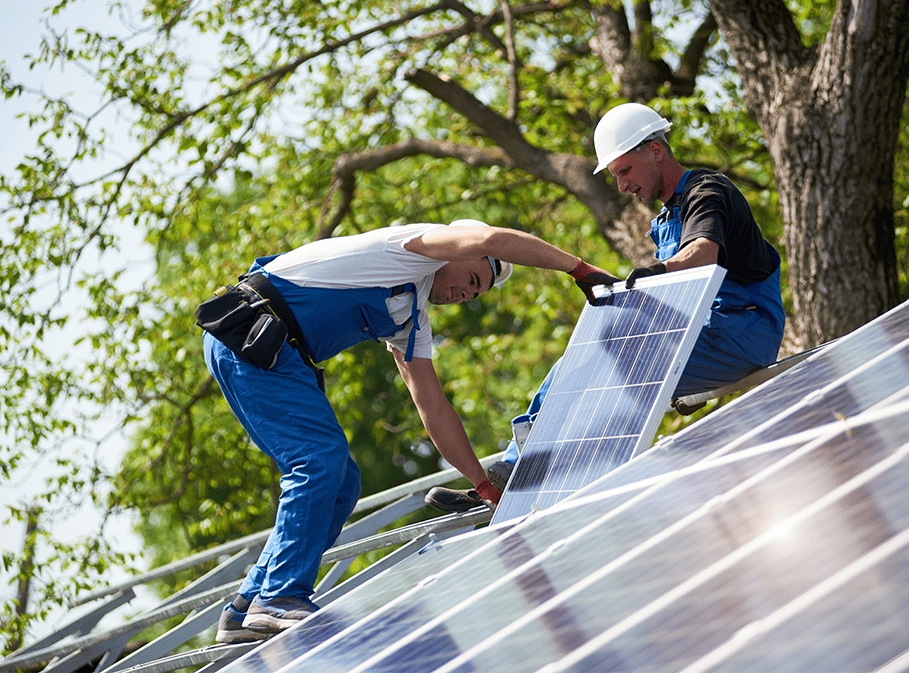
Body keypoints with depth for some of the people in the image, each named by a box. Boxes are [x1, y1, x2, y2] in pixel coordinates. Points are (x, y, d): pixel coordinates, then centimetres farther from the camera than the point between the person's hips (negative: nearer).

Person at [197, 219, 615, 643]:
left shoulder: (411, 323, 22)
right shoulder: (416, 248, -3)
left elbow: (433, 407, 22)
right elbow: (491, 240, -21)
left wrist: (487, 487, 19)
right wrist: (581, 270, -15)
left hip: (265, 349, 10)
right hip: (246, 333, -10)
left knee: (338, 483, 4)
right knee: (321, 455, -20)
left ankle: (247, 610, 6)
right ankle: (280, 599, -20)